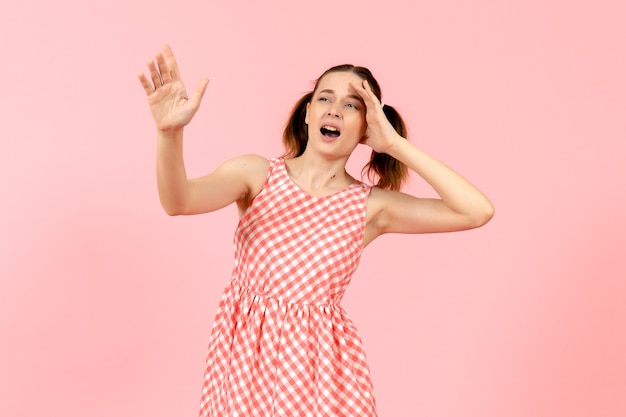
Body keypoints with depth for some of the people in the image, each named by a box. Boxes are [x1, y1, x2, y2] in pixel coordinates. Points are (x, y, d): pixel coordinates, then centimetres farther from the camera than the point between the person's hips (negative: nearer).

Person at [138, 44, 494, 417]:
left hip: (320, 362, 0)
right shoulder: (256, 174, -2)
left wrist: (395, 144, -12)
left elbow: (478, 211, -11)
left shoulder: (371, 205, -2)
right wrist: (170, 132, -38)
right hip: (243, 350, 0)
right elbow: (179, 201, -19)